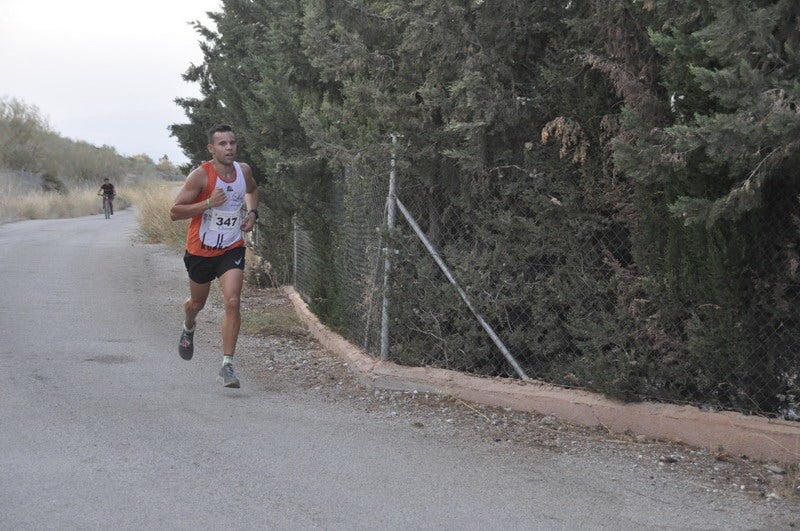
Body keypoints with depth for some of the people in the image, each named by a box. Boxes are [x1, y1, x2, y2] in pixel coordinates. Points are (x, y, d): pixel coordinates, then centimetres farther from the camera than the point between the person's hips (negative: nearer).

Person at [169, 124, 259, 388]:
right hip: (201, 250, -2)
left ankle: (227, 366, -12)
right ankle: (188, 328, 55)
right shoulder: (201, 175, -18)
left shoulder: (244, 170, -3)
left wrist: (252, 212, 4)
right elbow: (174, 212, -18)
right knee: (197, 303, 18)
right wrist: (209, 203, -28)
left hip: (232, 249, 2)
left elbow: (252, 190, 23)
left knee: (232, 302, -16)